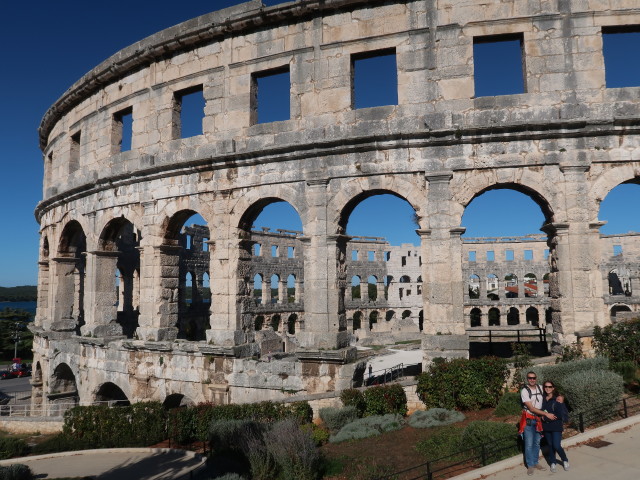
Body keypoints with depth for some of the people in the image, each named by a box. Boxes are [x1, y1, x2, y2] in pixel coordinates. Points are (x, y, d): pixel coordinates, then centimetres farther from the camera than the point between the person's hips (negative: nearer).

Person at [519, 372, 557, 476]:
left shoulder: (540, 388, 1)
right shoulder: (524, 391, -16)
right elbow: (531, 408, -18)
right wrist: (546, 414, -20)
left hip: (538, 419, 5)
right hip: (528, 420, -5)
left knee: (537, 443, 14)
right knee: (529, 444, -3)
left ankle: (535, 463, 28)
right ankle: (530, 466, 10)